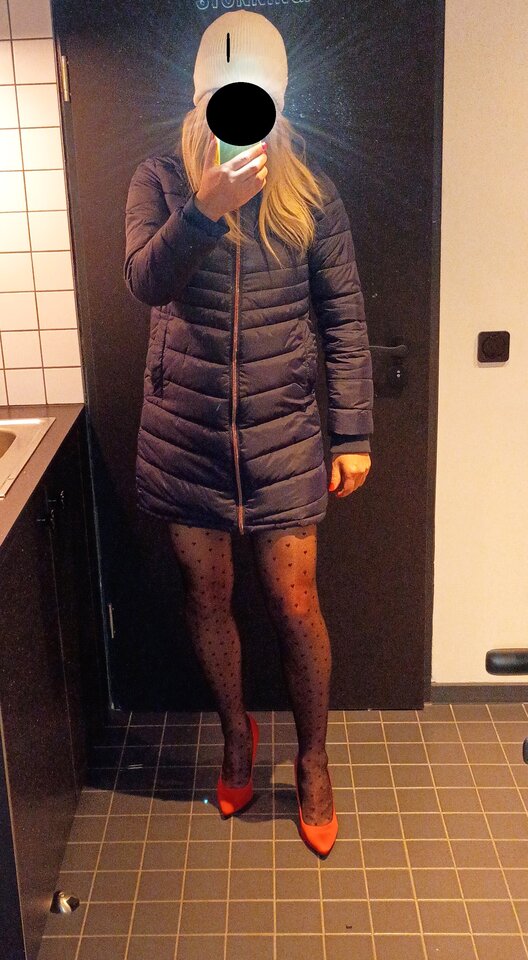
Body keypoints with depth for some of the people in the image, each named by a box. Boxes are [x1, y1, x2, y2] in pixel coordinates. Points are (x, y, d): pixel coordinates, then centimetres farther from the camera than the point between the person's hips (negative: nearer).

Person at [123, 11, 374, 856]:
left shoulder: (309, 191, -2)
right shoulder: (161, 181, -3)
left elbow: (344, 318, 0)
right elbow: (146, 281, -21)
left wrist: (353, 432, -3)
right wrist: (205, 210, -40)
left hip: (282, 436, -1)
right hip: (185, 434, 1)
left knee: (295, 605, 4)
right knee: (207, 598, 13)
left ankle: (313, 762, 28)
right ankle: (237, 734, 39)